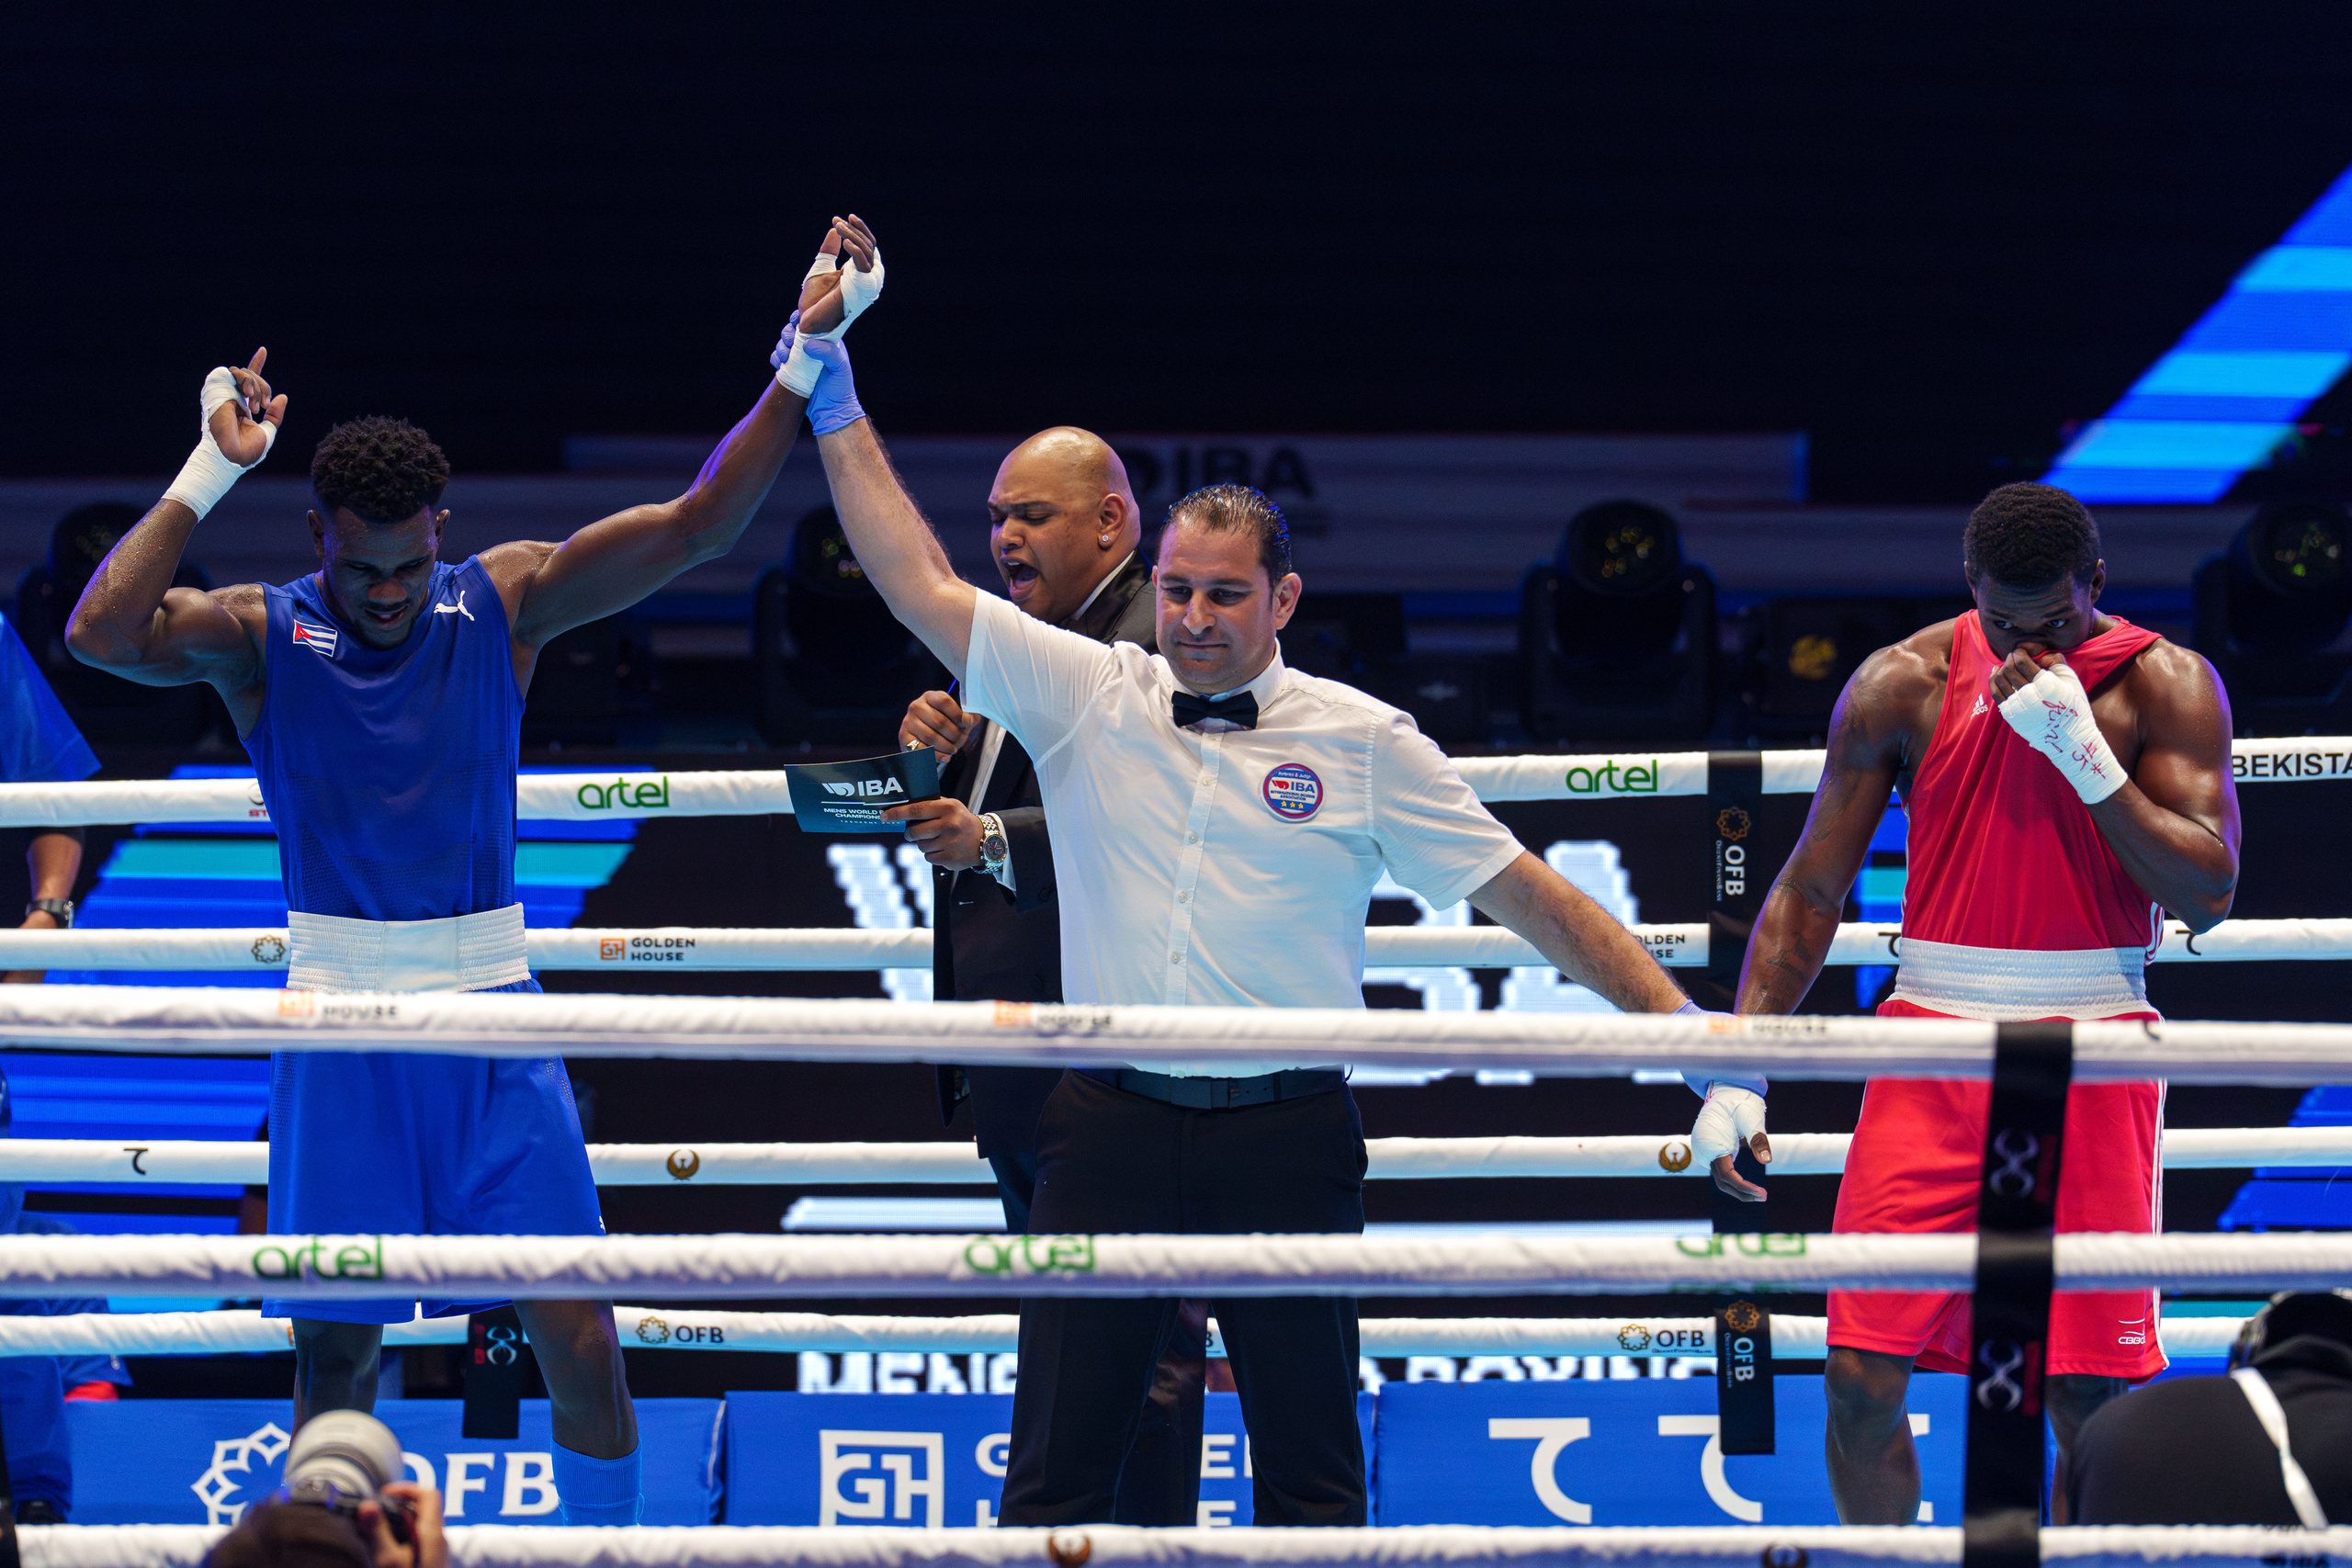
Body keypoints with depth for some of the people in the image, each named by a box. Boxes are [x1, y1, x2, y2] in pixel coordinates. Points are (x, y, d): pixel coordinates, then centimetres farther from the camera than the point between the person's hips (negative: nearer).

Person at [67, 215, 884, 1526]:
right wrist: (213, 471, -22)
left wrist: (805, 356, -15)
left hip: (494, 1022, 2)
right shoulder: (260, 635, -3)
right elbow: (105, 631, -22)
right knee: (337, 1357, 4)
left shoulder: (504, 605, 2)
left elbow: (697, 529, -5)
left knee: (583, 1347, -2)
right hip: (343, 1032, -2)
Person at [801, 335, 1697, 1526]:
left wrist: (1681, 1023, 1)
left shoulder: (1364, 741, 2)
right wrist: (836, 402, 4)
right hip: (1112, 1125, 1)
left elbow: (1526, 894, 5)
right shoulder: (1086, 694, 6)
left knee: (1309, 1471, 4)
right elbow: (917, 580, 6)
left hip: (1286, 1136, -1)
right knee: (1055, 1467, 0)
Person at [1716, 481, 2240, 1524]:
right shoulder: (1904, 685, 1)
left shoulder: (2165, 686, -2)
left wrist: (2083, 750, -19)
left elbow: (2207, 895, -11)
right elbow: (1809, 893, 4)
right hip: (1934, 1047, 1)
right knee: (1862, 1376, -7)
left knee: (2092, 1399, -4)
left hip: (2090, 1063, -1)